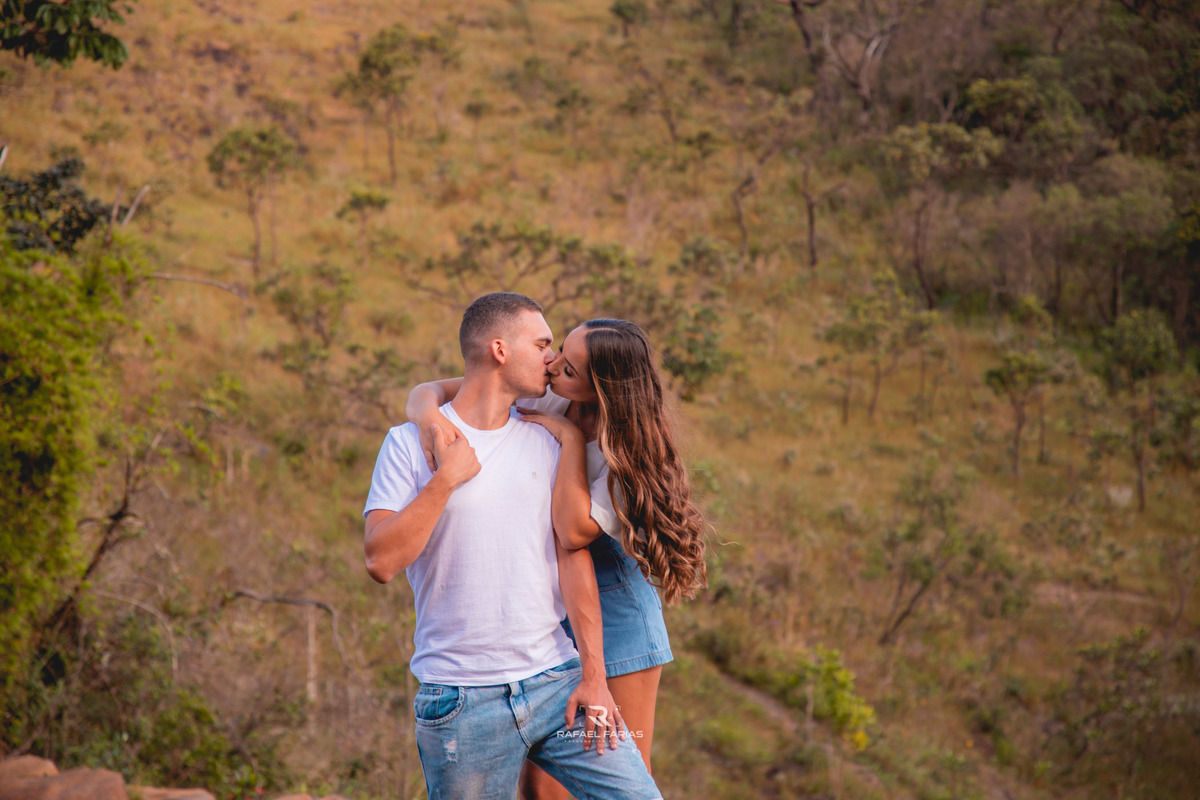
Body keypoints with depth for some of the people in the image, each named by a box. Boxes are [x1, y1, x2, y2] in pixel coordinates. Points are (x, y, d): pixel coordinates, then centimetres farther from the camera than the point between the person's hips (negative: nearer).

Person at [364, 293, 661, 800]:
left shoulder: (544, 443, 10)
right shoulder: (410, 443, -1)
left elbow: (573, 556, 4)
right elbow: (380, 561, -11)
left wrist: (593, 675, -2)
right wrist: (447, 478, -12)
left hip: (556, 681, 3)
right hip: (462, 699, -3)